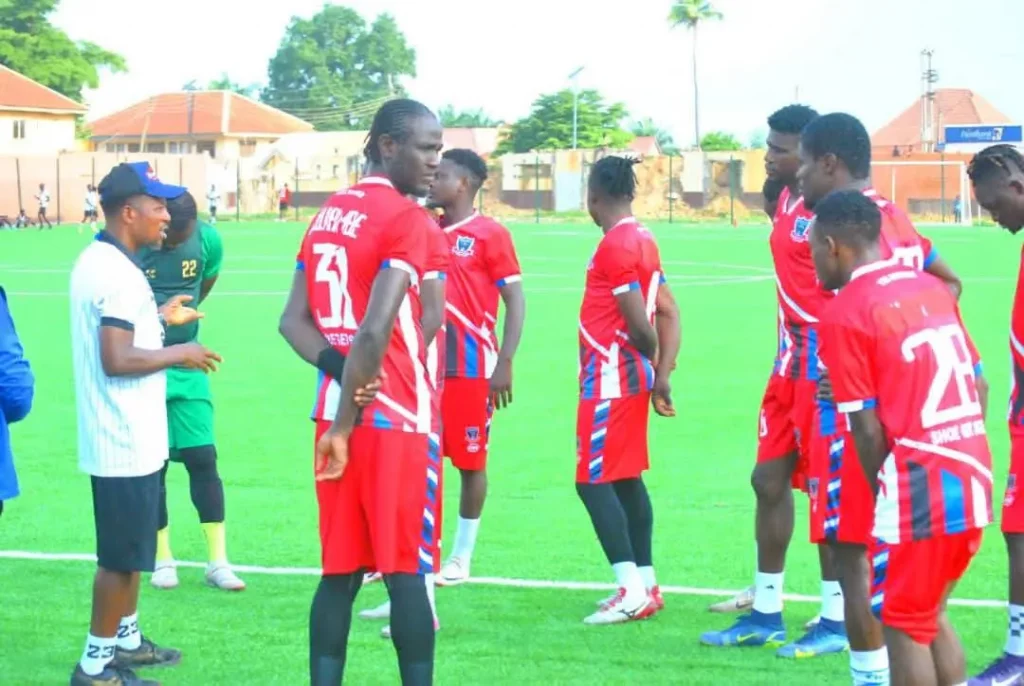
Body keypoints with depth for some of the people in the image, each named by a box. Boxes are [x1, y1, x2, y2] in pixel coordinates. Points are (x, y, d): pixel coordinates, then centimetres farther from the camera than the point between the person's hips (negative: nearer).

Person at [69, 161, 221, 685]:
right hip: (126, 442, -10)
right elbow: (117, 360, -27)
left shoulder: (98, 261, 10)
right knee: (121, 555, -1)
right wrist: (179, 353, -16)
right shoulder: (118, 273, -22)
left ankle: (125, 639, 34)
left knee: (129, 548, 22)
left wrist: (160, 318, 18)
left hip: (126, 438, 10)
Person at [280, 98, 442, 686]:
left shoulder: (327, 214, 13)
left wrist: (342, 373, -5)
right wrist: (344, 426, -12)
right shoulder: (407, 219, -12)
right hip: (398, 419, -7)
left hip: (340, 415, 7)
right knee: (408, 572, 0)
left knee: (340, 572, 11)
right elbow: (374, 332, -20)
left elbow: (293, 320, 10)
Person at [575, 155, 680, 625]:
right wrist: (661, 374, 6)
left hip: (609, 380, -10)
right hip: (633, 379, 10)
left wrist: (653, 357, 0)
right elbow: (668, 313, 10)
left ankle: (631, 591, -12)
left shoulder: (615, 246, -17)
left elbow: (639, 324, -20)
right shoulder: (643, 239, 12)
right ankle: (646, 585, 17)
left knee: (593, 481, -8)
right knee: (627, 478, 14)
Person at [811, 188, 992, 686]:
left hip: (919, 494, -7)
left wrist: (882, 494, 3)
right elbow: (980, 388, 14)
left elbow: (867, 428, -11)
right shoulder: (931, 288, 12)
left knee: (903, 625, 5)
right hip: (973, 481, 7)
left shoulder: (844, 313, -9)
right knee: (931, 615, 20)